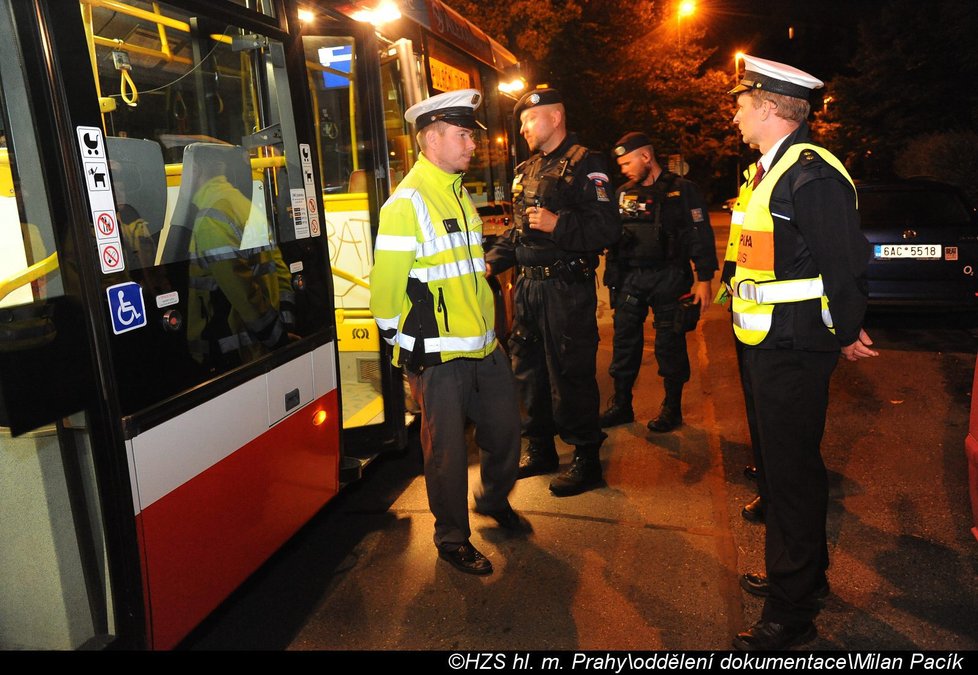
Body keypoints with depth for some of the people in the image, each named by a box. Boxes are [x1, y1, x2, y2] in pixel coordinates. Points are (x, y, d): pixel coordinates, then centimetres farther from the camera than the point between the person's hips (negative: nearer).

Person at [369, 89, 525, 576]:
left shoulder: (459, 193, 14)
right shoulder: (406, 203, -13)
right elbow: (385, 287, -14)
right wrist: (408, 351, -5)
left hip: (484, 347, 8)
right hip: (439, 355, -8)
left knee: (505, 429, 18)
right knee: (448, 450, 5)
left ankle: (494, 500, 44)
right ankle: (451, 538, 26)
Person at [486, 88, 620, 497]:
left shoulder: (585, 165, -7)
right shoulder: (525, 171, 17)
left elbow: (608, 229, -16)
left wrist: (558, 225, -25)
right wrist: (491, 261, 11)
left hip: (568, 289, -8)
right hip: (528, 284, 8)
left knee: (571, 374, -3)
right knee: (528, 370, 14)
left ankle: (586, 459, 13)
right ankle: (540, 450, 29)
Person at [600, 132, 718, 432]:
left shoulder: (681, 190, -3)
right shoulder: (623, 193, 11)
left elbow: (701, 236, -5)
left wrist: (704, 279, -10)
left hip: (668, 279, -5)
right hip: (629, 278, 5)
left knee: (670, 345, 3)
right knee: (624, 342, 8)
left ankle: (672, 408, 18)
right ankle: (621, 405, 21)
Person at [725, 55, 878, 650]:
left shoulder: (811, 173, -17)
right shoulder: (768, 171, 14)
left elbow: (847, 265, -18)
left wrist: (846, 334, -9)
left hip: (794, 350, -10)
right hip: (765, 346, 10)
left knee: (793, 473, 0)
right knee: (783, 463, 20)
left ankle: (792, 613, 16)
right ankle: (805, 575, 40)